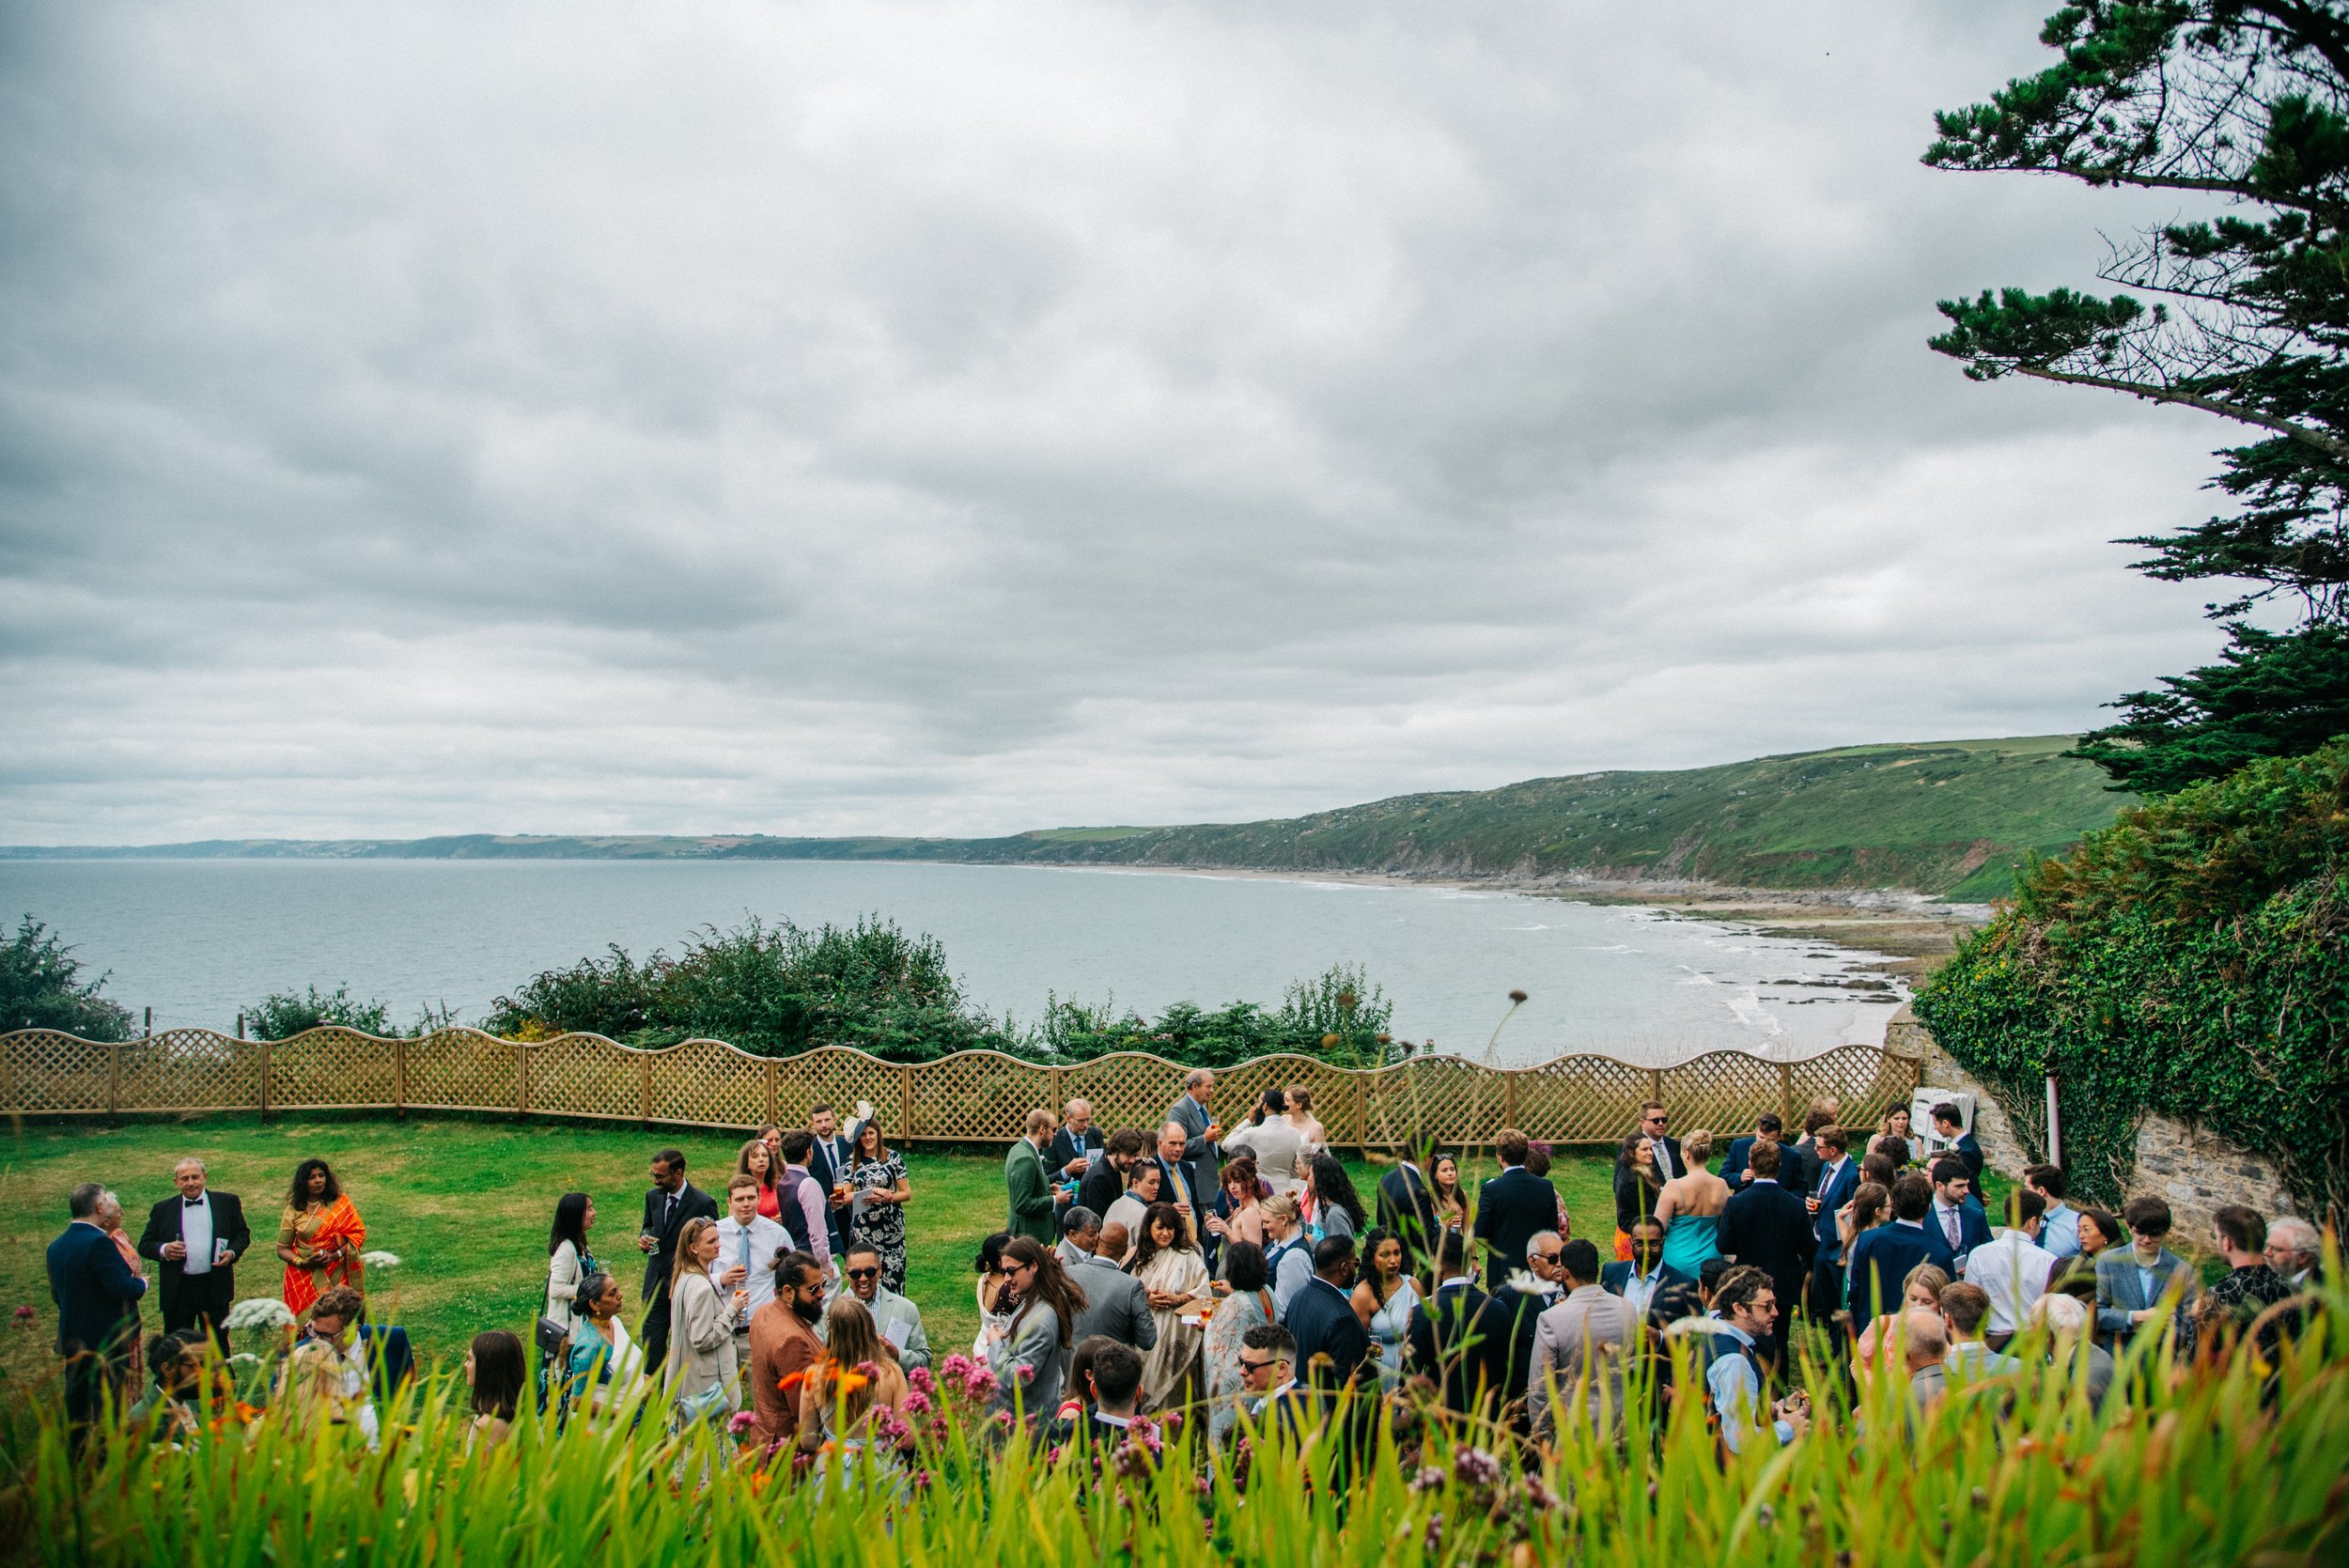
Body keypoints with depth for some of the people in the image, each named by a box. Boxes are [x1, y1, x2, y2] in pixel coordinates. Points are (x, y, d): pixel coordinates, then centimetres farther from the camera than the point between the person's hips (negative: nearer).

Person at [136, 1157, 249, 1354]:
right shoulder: (162, 1210, 6)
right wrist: (163, 1250, -14)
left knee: (218, 1343, 10)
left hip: (215, 1288, 0)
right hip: (177, 1291, 0)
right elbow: (144, 1245, 7)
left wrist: (232, 1253, -9)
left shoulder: (227, 1202, 5)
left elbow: (243, 1233, 10)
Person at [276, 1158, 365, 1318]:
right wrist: (303, 1262, -13)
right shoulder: (293, 1210, 3)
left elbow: (358, 1234, 0)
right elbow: (282, 1248, 4)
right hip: (304, 1277, 0)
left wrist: (335, 1255, -14)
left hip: (336, 1276, 0)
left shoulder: (340, 1203, 3)